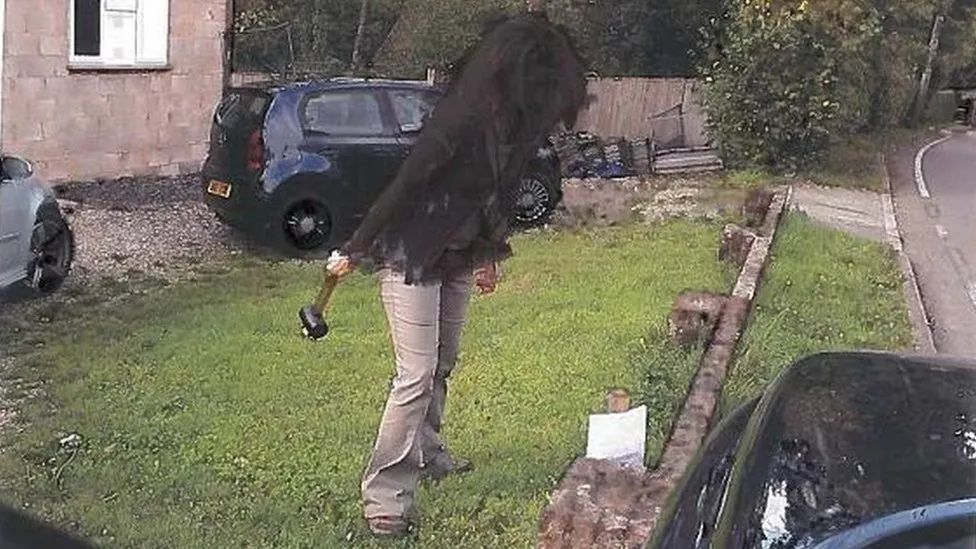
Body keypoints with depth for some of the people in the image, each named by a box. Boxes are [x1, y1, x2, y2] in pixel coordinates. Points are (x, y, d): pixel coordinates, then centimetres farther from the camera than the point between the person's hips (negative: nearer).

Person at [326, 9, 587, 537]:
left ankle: (426, 454, 37)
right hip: (411, 256, -8)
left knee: (441, 365, 18)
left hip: (457, 257, 8)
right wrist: (353, 251, -19)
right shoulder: (461, 117, -27)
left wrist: (486, 255, 23)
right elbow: (404, 183, -24)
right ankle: (385, 494, -2)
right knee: (416, 373, -9)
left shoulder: (509, 121, -2)